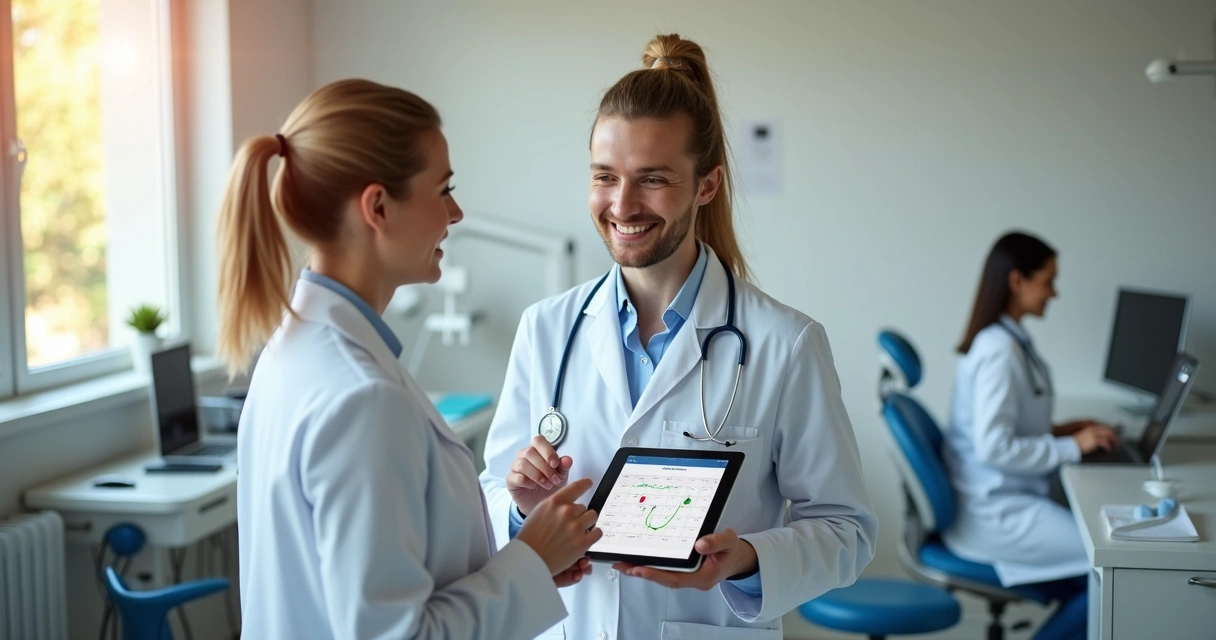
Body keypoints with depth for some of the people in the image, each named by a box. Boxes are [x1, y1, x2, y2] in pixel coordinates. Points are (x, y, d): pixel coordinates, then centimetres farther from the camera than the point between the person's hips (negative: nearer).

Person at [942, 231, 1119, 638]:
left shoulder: (1008, 340, 10)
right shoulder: (998, 351, -20)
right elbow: (994, 447, -24)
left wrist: (1058, 430, 6)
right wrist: (1072, 447, -16)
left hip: (1001, 497, 10)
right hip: (991, 513, -10)